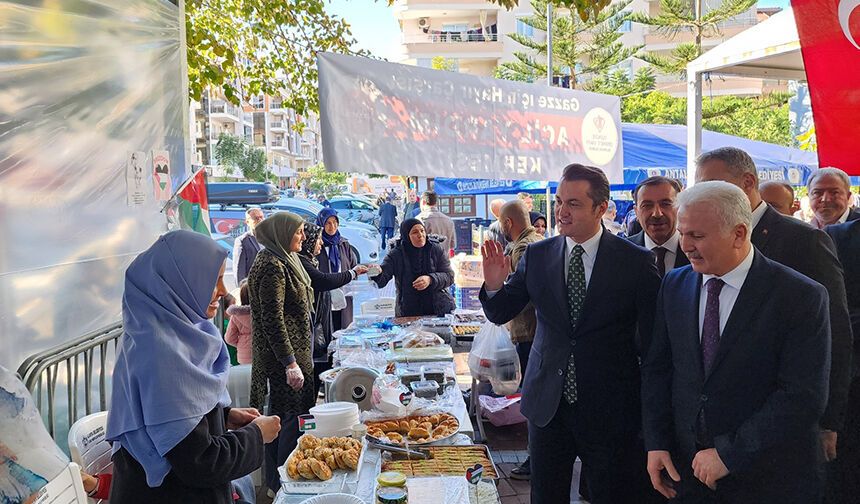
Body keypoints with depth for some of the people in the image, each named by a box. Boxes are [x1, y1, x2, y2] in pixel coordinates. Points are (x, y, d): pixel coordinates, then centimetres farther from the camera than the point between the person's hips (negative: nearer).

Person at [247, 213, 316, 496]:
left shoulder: (284, 261, 15)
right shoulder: (272, 266, -18)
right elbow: (273, 321, -22)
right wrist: (291, 363, -23)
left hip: (292, 351, 10)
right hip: (284, 355, -10)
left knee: (281, 414, 15)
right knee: (294, 417, -5)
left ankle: (275, 481, 26)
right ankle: (283, 483, 5)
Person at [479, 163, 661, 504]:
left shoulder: (636, 261, -9)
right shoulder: (537, 256, -1)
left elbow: (652, 338, -5)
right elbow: (500, 315, 5)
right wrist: (494, 284, -17)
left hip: (611, 409, -2)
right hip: (547, 403, 3)